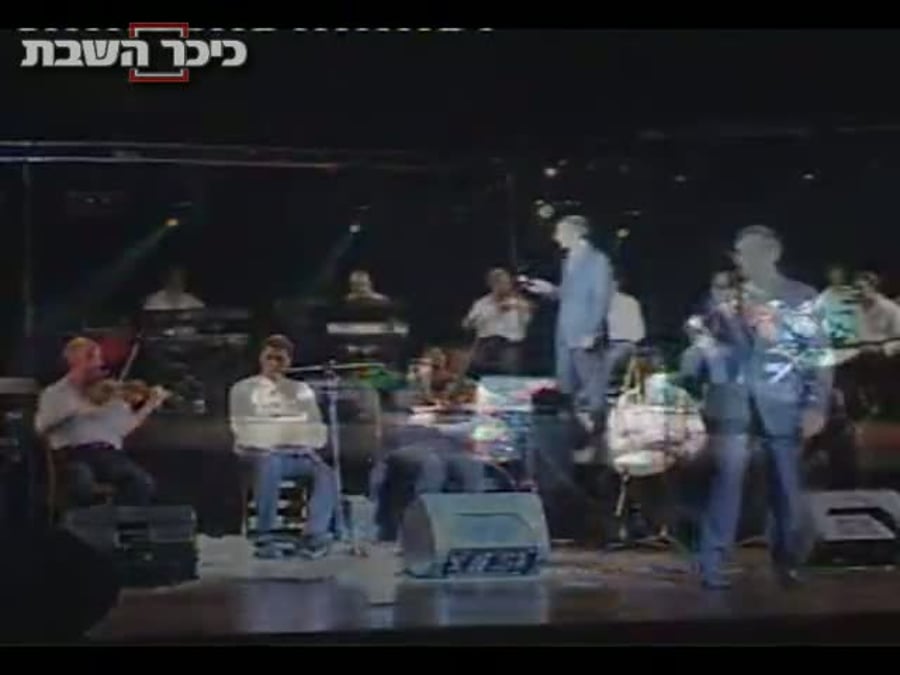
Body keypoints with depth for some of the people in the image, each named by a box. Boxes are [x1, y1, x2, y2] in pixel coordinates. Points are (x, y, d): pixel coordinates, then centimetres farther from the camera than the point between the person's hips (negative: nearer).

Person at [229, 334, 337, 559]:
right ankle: (265, 537, -31)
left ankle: (314, 536, -31)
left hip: (298, 453, 2)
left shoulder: (301, 390, 20)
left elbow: (315, 426, 11)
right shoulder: (243, 389, 13)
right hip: (261, 452, -2)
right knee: (269, 466, -39)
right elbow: (242, 429, 1)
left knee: (326, 472, -29)